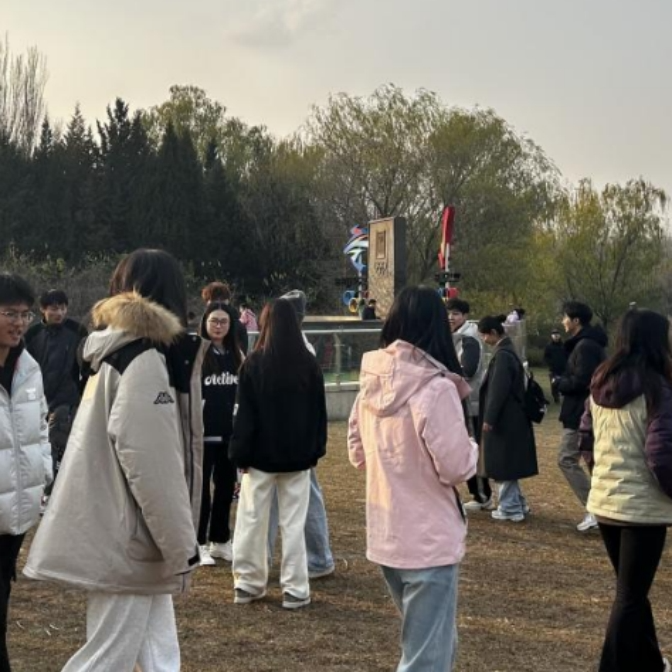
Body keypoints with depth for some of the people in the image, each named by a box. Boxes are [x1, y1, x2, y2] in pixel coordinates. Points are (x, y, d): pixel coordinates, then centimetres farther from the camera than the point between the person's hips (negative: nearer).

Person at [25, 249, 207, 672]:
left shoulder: (117, 352, 15)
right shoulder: (146, 359, -14)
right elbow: (149, 462, -21)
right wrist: (180, 541, -15)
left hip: (122, 536, 9)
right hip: (125, 540, -9)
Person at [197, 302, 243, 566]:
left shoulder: (236, 355, 11)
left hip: (230, 431, 5)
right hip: (203, 432, -5)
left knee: (226, 486, 11)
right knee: (201, 488, 2)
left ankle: (221, 541, 22)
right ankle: (199, 544, 11)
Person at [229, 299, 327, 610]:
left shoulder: (254, 364, -8)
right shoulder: (309, 364, -1)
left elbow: (245, 414, -7)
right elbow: (319, 412, 5)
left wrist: (240, 452, 0)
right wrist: (315, 450, 12)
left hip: (260, 454, -1)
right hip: (297, 455, 2)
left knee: (252, 520, 9)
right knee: (293, 524, 5)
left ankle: (248, 583, 16)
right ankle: (295, 589, 6)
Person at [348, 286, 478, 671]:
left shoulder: (371, 385, 2)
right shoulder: (436, 388, -19)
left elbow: (358, 455, 13)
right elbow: (457, 468, -17)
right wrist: (471, 448, 2)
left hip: (384, 538, 7)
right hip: (429, 541, -7)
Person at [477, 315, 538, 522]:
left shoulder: (502, 355, -18)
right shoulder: (506, 351, 12)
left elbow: (498, 389, -21)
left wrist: (489, 418, -19)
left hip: (504, 420, -10)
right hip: (511, 418, 10)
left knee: (503, 464, 0)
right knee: (507, 463, 17)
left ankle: (510, 508, 7)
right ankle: (517, 504, 24)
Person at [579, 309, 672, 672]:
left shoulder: (599, 385, 3)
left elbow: (586, 440, 13)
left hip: (603, 502, 7)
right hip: (643, 507, -7)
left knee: (630, 588, 22)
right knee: (631, 595, 4)